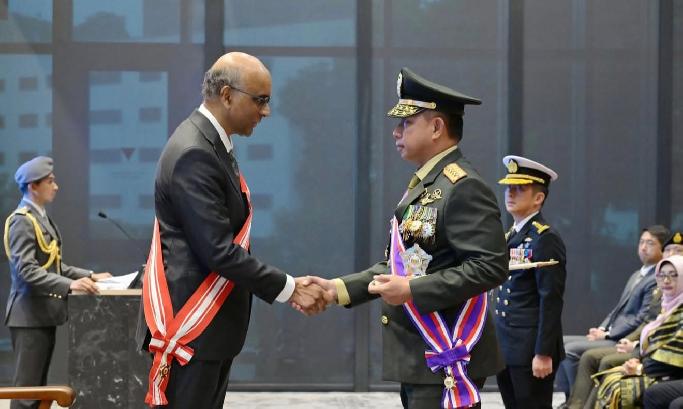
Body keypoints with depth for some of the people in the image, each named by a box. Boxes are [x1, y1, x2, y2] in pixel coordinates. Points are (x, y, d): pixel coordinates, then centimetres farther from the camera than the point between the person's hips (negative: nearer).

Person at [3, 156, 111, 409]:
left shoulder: (41, 218, 15)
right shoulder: (22, 221, -14)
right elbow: (25, 270, -24)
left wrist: (89, 276, 8)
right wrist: (69, 285, -32)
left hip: (44, 313, 10)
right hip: (29, 314, -10)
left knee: (38, 386, 11)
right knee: (26, 388, -8)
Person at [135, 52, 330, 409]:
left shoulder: (213, 146, 13)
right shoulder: (193, 154, -19)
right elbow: (218, 251, -23)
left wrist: (288, 285, 11)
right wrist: (289, 289, -16)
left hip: (209, 324, 10)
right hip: (190, 327, -10)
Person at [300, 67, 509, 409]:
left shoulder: (464, 187, -13)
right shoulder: (423, 186, 17)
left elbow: (490, 267, -21)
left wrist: (412, 291, -22)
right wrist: (338, 289, 8)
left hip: (446, 360, -10)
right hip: (419, 357, 10)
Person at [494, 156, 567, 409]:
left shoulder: (546, 239, -11)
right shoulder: (510, 237, 15)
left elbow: (551, 301, -16)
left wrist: (544, 354, -20)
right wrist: (496, 347, 18)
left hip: (531, 351, -8)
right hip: (505, 350, 8)